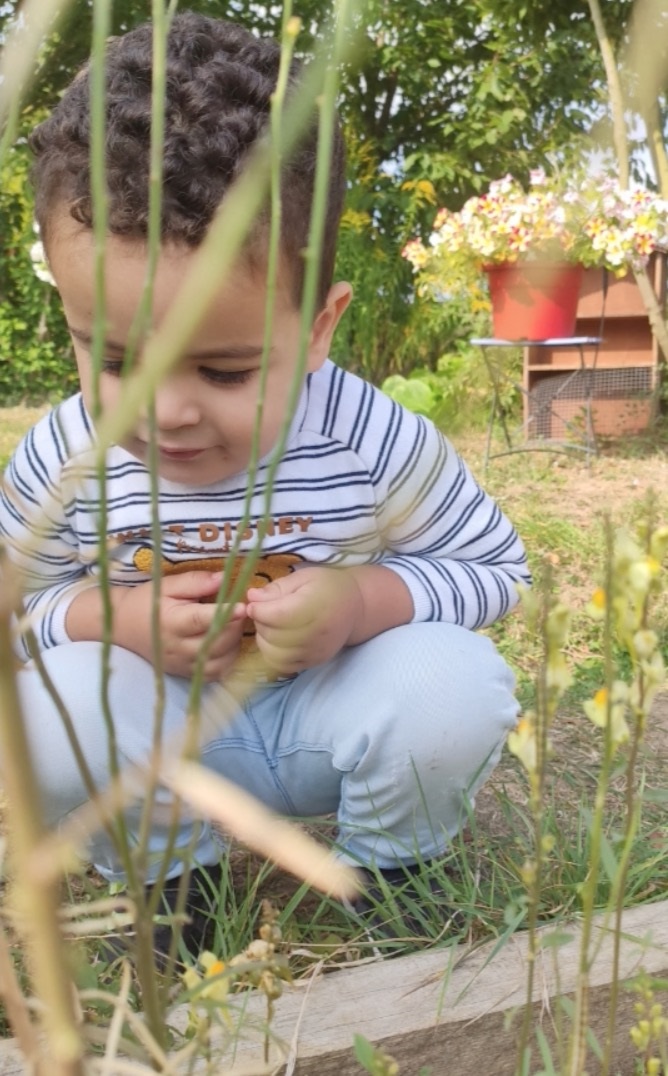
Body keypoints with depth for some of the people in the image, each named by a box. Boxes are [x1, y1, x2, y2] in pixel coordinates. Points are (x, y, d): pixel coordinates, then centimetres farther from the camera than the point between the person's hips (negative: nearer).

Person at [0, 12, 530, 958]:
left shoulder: (376, 442, -23)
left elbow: (493, 567, -10)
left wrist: (368, 599, -30)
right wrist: (111, 616, -25)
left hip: (332, 711, 0)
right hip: (168, 733, 1)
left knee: (456, 684, -29)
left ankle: (387, 864, 5)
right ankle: (172, 871, 4)